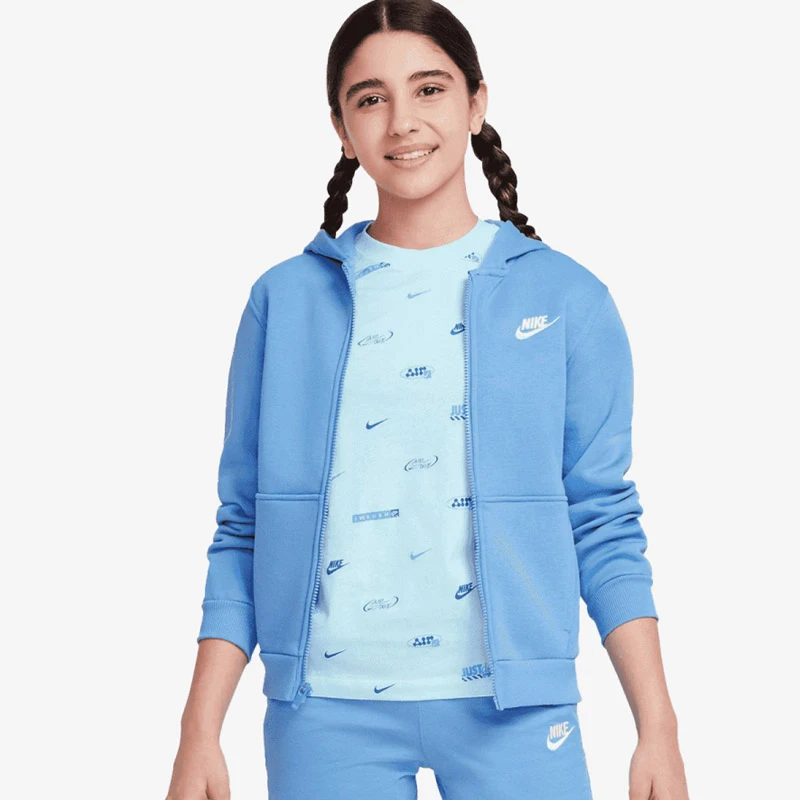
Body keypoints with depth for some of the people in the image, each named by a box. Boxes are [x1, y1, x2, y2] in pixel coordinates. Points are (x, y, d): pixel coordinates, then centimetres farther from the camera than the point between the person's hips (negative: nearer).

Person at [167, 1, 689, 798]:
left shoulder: (566, 298, 3)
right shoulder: (284, 299, 4)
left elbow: (605, 526, 3)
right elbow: (242, 530, 5)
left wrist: (658, 729, -3)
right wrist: (200, 733, 0)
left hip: (512, 704, 0)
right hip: (327, 707, 1)